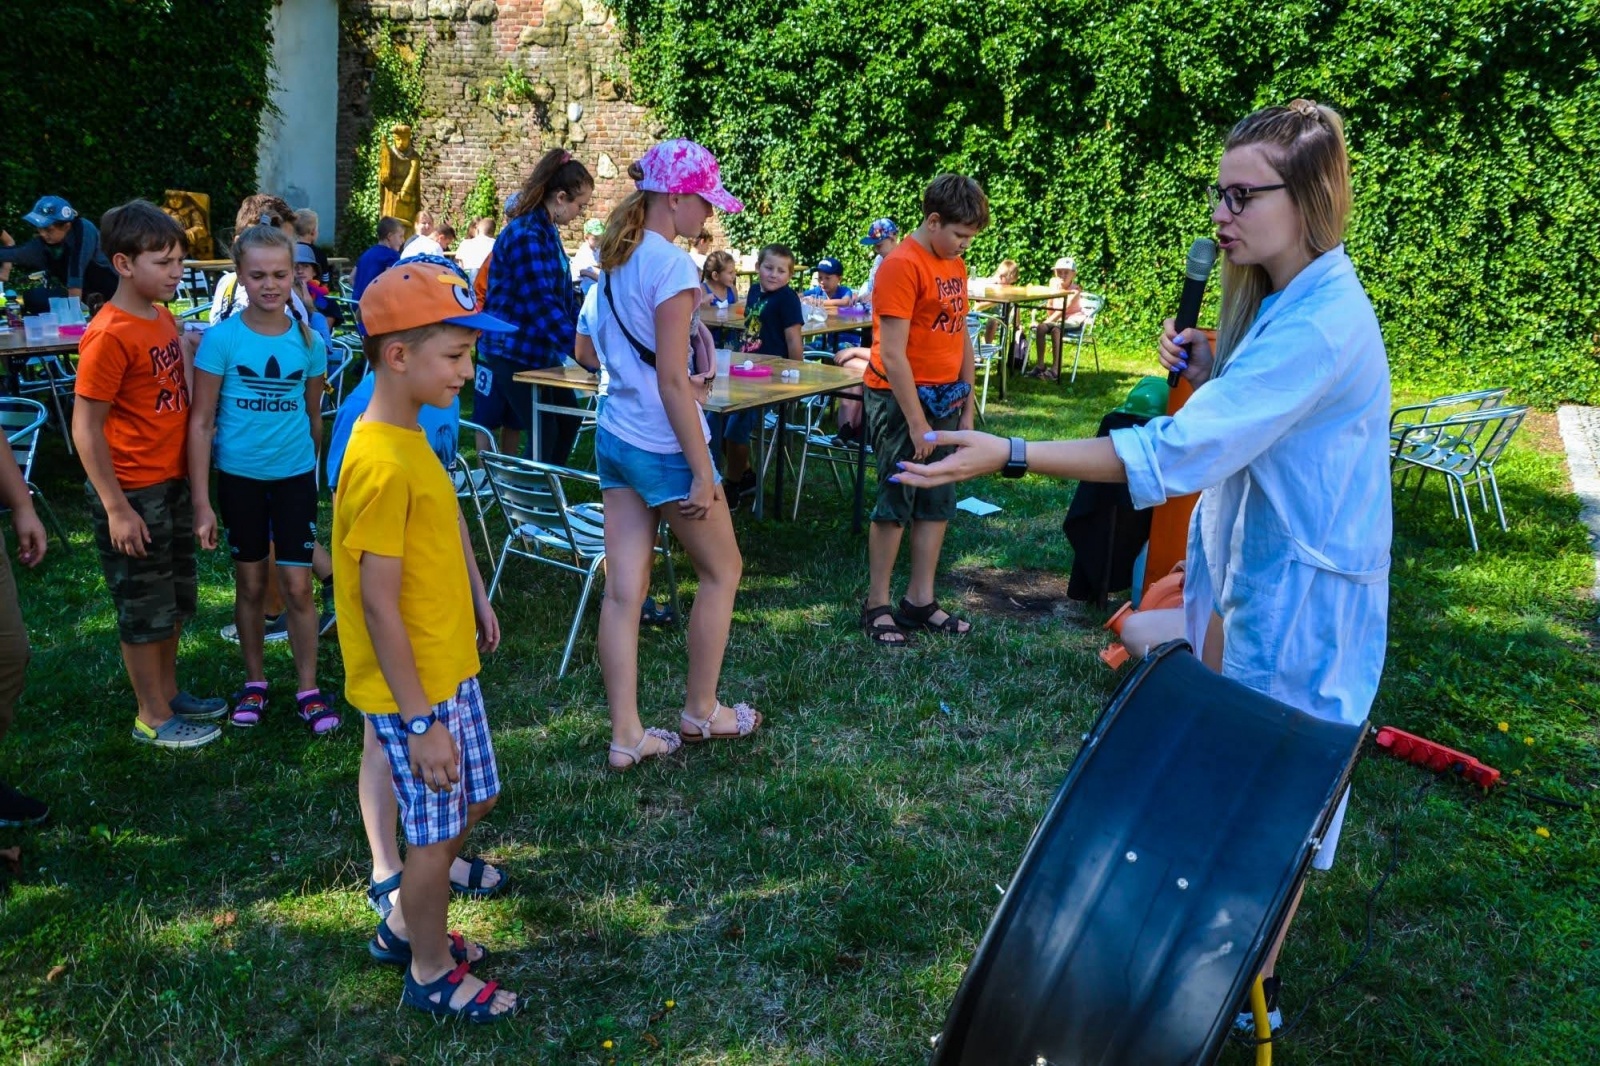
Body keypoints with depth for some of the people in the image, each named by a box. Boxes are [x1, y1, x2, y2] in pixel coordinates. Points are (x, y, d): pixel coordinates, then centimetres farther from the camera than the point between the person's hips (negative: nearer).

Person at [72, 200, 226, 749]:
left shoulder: (165, 319, 5)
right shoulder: (109, 334, -20)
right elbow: (86, 428, -19)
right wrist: (116, 508, -19)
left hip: (173, 483, 8)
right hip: (133, 493, -8)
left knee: (175, 600, 20)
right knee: (144, 608, 6)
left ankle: (168, 692, 37)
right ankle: (153, 718, 20)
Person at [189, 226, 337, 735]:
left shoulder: (307, 340, -3)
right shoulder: (221, 338, -10)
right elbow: (201, 421, -9)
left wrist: (316, 473, 18)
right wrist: (202, 502, -12)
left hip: (294, 475, 1)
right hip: (239, 476, -1)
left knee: (297, 585, 1)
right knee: (250, 583, 12)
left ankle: (308, 688, 14)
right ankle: (255, 681, 29)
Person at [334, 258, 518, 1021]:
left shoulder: (409, 436, 4)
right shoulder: (381, 464, -25)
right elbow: (378, 604, -24)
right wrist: (422, 721, -21)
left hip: (448, 667, 9)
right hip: (415, 688, -9)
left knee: (473, 801, 22)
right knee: (435, 832, 8)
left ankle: (402, 929, 41)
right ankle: (432, 975, 29)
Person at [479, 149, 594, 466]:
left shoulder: (548, 231, 10)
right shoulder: (526, 235, -20)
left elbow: (564, 294, 15)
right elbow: (542, 302, -27)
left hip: (539, 349, 9)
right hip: (515, 351, -9)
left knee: (569, 418, 13)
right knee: (545, 432, -4)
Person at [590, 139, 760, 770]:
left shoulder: (615, 259, 8)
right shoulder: (672, 265, -18)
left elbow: (594, 352, 17)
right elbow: (671, 382, -21)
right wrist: (702, 474, -17)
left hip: (614, 437, 8)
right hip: (663, 447, -8)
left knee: (623, 589, 7)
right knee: (722, 571, 12)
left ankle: (626, 736, 13)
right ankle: (701, 713, 24)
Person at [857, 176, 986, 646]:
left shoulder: (955, 265, 10)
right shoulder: (902, 265, -15)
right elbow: (892, 355, -19)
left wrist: (967, 409, 13)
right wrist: (917, 423, -17)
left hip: (945, 397, 8)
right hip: (901, 397, -8)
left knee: (938, 502, 10)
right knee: (896, 501, -1)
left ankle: (920, 600, 18)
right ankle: (877, 605, 9)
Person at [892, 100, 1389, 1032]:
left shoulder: (1322, 327, -27)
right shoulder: (1281, 300, 6)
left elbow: (1180, 453, -33)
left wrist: (1008, 455, -34)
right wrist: (1205, 373, -5)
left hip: (1300, 590, -9)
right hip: (1248, 567, 10)